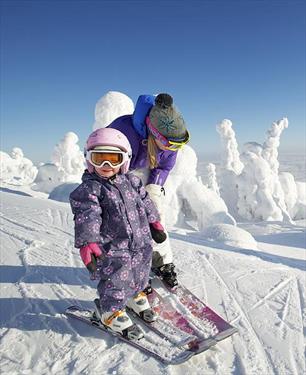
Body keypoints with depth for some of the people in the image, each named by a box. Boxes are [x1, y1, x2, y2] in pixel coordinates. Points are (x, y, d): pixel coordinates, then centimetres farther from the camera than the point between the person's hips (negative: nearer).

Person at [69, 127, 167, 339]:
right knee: (116, 283, 4)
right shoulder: (89, 189, -13)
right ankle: (111, 313, 31)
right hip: (111, 250, -6)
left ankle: (135, 297, 52)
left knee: (140, 276, 23)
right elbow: (86, 219, -21)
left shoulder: (132, 181, 4)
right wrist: (88, 245, -29)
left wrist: (155, 224, 19)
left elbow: (145, 203, 15)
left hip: (141, 244, 6)